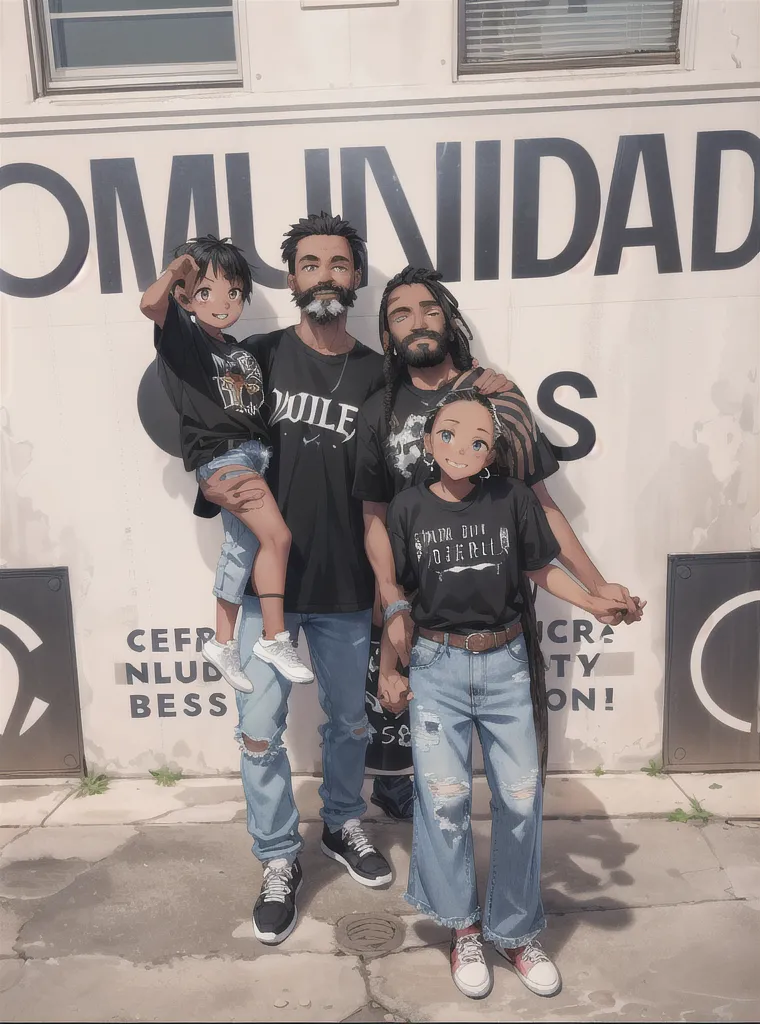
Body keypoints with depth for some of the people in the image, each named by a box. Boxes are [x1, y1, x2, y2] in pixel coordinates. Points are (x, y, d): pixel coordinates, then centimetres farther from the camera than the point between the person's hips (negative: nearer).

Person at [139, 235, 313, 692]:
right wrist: (177, 267, -16)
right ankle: (275, 638, -4)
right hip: (219, 453, -8)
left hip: (255, 452, 8)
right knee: (278, 536, -18)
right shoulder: (182, 332, -3)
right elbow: (150, 302, -25)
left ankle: (224, 642, 27)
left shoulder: (240, 351, 17)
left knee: (242, 547, 13)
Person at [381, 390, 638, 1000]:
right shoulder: (409, 509, -3)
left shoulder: (513, 498, -4)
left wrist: (593, 603, -6)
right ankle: (463, 929, 25)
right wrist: (390, 668, 2)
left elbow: (543, 569, 7)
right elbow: (394, 595, 3)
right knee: (444, 797, 1)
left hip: (505, 664, 1)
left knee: (521, 796, 6)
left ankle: (516, 931, 28)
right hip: (436, 666, 0)